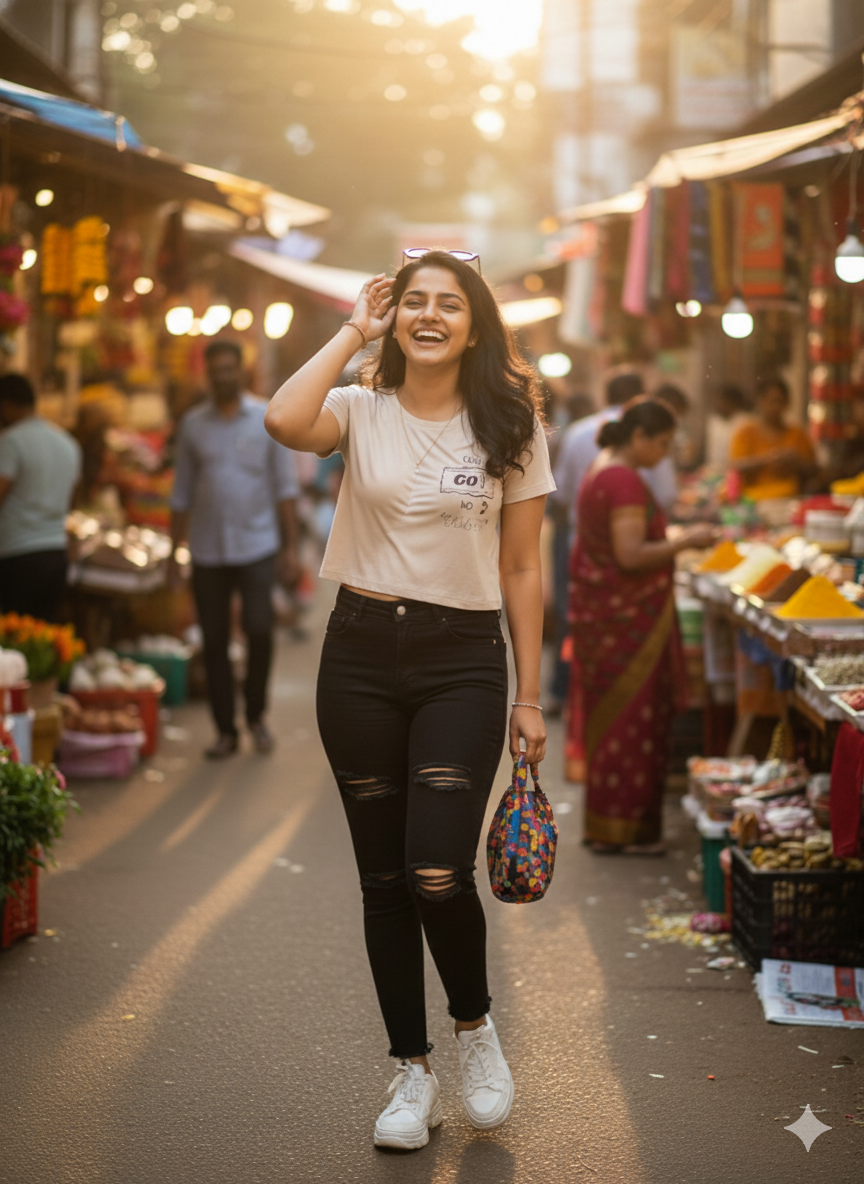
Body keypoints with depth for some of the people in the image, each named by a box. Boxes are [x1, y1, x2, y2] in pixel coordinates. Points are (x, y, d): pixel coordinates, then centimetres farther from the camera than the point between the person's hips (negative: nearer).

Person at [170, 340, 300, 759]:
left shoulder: (268, 419, 3)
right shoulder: (192, 424, 7)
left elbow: (284, 486, 4)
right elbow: (182, 493, 10)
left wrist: (291, 546, -2)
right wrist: (174, 551, 6)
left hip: (257, 546, -2)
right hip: (207, 551, 2)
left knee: (259, 630, -11)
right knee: (214, 641, 3)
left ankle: (256, 715, 11)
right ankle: (225, 730, 12)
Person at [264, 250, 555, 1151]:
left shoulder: (509, 427, 2)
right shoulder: (363, 411, 1)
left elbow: (521, 570, 4)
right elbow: (285, 421, -23)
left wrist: (529, 697, 2)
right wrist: (352, 332, -10)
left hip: (462, 661, -1)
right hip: (361, 654, 1)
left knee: (438, 874, -15)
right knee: (383, 879, 7)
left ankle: (474, 1027, 16)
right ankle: (413, 1074, 22)